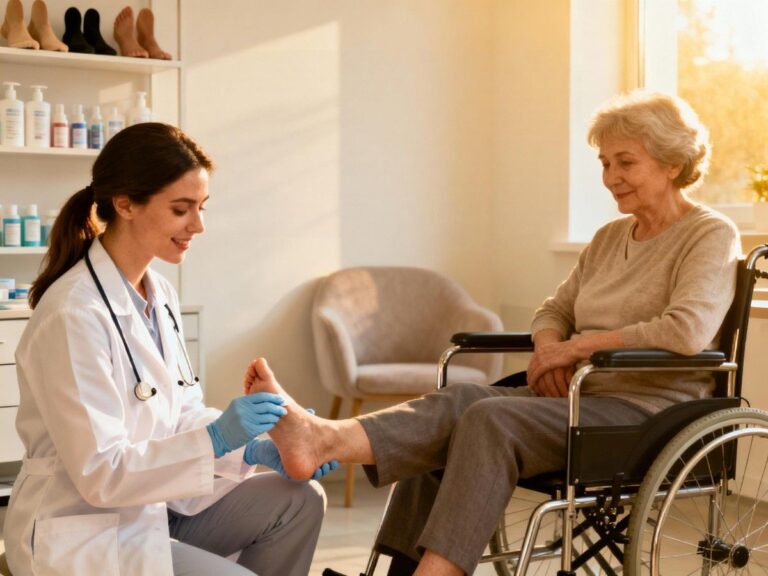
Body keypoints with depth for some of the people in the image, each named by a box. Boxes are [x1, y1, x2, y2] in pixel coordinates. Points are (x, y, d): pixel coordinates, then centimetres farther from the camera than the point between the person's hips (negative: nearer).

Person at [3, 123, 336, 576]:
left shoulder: (159, 293, 3)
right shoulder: (74, 315, -24)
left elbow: (183, 415, 7)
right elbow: (101, 473, -24)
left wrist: (256, 447, -10)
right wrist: (216, 438, -30)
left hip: (151, 500, 8)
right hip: (84, 532, -8)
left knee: (301, 501, 0)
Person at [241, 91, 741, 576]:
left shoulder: (711, 236, -4)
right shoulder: (610, 238, 20)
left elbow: (688, 330, -20)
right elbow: (554, 311, 24)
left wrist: (579, 345, -14)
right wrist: (549, 346, -1)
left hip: (647, 411, -7)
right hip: (578, 397, 7)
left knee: (491, 420, -31)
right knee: (459, 401, -21)